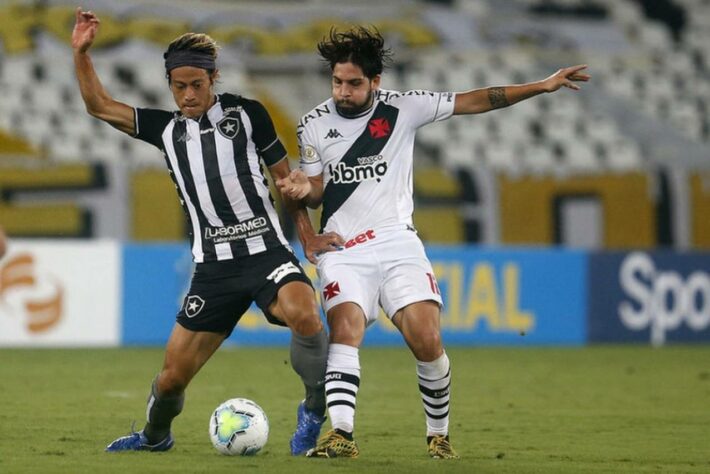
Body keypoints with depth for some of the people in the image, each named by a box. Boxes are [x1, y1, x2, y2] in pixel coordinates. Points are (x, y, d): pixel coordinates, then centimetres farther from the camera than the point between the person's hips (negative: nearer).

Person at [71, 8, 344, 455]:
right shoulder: (167, 128, 13)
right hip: (214, 266, 3)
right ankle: (154, 435, 34)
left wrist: (309, 236, 3)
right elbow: (100, 105, 15)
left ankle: (316, 408, -9)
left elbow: (286, 177, 11)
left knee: (304, 316, -34)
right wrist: (81, 52, 3)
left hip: (267, 252, -3)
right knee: (174, 375, 1)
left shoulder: (247, 113, 5)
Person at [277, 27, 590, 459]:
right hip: (342, 248, 0)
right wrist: (302, 188, -14)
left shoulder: (403, 108, -1)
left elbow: (475, 101, 2)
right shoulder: (314, 125, 3)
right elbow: (317, 192, 11)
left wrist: (542, 86, -3)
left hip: (397, 242, 0)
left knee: (427, 340, -12)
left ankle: (439, 435, 8)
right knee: (345, 329, -24)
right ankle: (341, 435, -31)